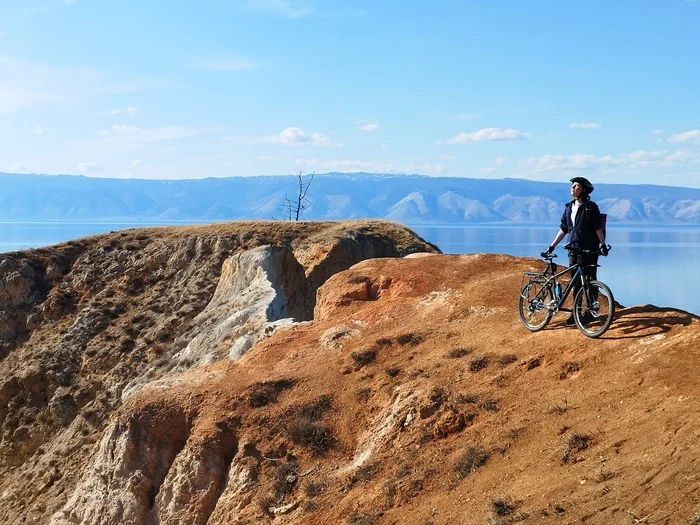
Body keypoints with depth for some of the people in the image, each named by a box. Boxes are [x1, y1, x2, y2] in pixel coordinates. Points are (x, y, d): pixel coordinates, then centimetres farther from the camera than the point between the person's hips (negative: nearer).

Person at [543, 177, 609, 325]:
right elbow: (563, 229, 15)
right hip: (573, 248, 6)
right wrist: (552, 245, 13)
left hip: (589, 250, -6)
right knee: (576, 282, 7)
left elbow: (598, 228, -9)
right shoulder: (569, 207, 11)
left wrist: (603, 244, -17)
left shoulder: (590, 207, -6)